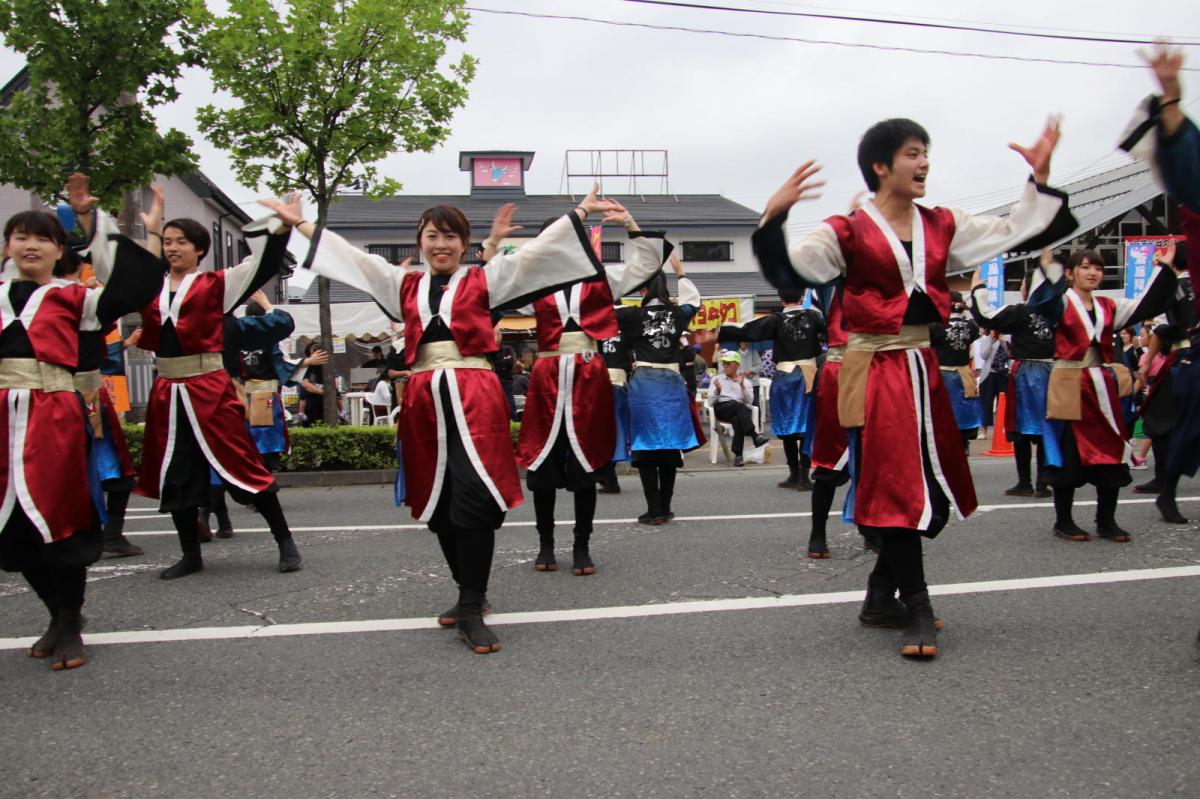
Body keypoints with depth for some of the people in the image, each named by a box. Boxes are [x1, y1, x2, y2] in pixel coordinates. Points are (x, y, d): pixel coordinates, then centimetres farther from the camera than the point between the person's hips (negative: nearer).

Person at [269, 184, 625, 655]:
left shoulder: (484, 280, 8)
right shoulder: (405, 285, 17)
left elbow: (537, 252, 4)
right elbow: (350, 257, 22)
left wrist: (580, 213, -1)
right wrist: (298, 222, 26)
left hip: (475, 395, -4)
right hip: (424, 398, 4)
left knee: (474, 500, -14)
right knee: (439, 504, 9)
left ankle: (470, 612, -8)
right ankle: (471, 595, 26)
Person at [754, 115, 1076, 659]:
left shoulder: (941, 226, 11)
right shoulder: (849, 232, -6)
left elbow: (1017, 232, 15)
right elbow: (787, 271, -17)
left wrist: (1040, 176, 4)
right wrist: (773, 217, -32)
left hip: (924, 367, 7)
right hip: (876, 372, -7)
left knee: (933, 486, 11)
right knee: (897, 485, -5)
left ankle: (882, 594, 27)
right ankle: (917, 608, 5)